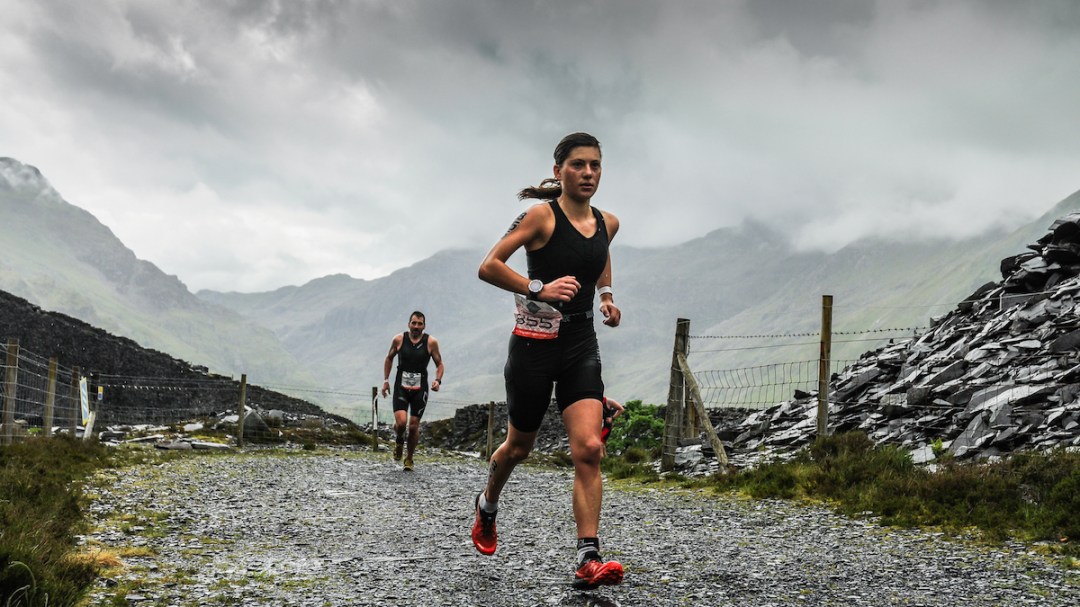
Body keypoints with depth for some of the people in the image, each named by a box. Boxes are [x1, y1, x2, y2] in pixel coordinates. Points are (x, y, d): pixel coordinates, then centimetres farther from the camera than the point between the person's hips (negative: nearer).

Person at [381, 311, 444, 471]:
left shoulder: (431, 342, -2)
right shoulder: (399, 339, 0)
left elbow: (439, 364, 6)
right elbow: (389, 358, 15)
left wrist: (438, 380, -12)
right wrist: (386, 380, 10)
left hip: (420, 389, 0)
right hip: (401, 387, 0)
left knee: (414, 426, 2)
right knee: (400, 422, -17)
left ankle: (409, 459, 22)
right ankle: (399, 442, 19)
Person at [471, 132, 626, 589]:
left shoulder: (608, 223, 6)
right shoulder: (542, 215, -11)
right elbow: (488, 267, -15)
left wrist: (607, 295, 13)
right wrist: (539, 289, -26)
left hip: (582, 347, 4)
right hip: (535, 343, -4)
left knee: (589, 450, -12)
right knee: (519, 445, 14)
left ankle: (589, 561, -12)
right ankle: (487, 506, 46)